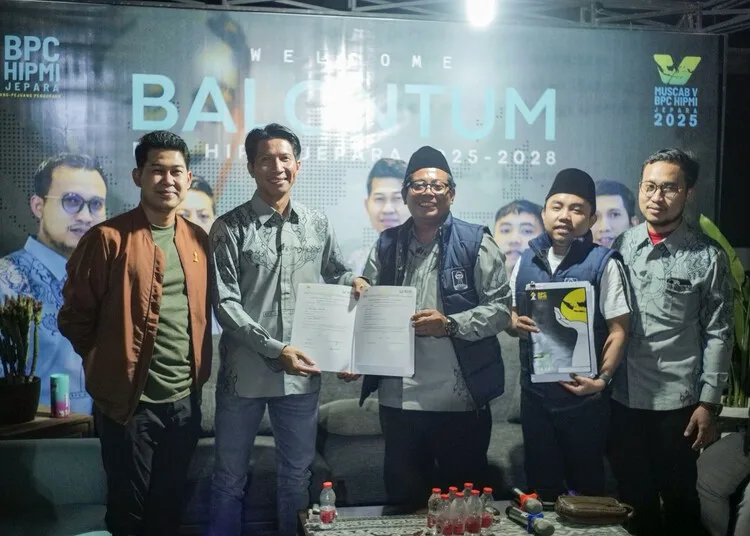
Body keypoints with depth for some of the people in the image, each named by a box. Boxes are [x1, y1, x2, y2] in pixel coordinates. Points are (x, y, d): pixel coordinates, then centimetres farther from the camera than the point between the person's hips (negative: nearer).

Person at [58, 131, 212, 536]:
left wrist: (196, 370, 10)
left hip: (185, 398, 5)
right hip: (128, 398, -4)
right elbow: (74, 317, -6)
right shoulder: (108, 238, -11)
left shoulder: (199, 240, 5)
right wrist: (110, 363, 1)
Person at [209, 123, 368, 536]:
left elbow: (334, 273, 19)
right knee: (230, 478, 12)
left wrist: (354, 281, -5)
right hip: (244, 372, -3)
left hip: (302, 374, 3)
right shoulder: (230, 228, -6)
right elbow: (225, 305, -11)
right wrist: (275, 349, -19)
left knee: (297, 476, 16)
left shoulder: (318, 225, 5)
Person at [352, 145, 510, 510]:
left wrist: (450, 324, -18)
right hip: (398, 399, 3)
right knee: (403, 500, 15)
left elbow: (500, 308, -4)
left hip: (461, 400, -3)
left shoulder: (476, 243, -1)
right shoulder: (387, 245, 9)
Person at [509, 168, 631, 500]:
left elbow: (618, 330, -10)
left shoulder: (604, 263, -9)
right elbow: (509, 313, 15)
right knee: (540, 484, 16)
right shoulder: (527, 260, 5)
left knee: (585, 484, 12)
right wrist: (515, 324, -8)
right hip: (534, 392, 4)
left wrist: (602, 379, -21)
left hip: (583, 395, -4)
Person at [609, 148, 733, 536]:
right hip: (621, 395, 3)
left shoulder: (708, 257, -6)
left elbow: (717, 335, -5)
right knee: (632, 495, 16)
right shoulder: (621, 245, 2)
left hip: (675, 401, -3)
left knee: (678, 496, 12)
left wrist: (709, 403, -7)